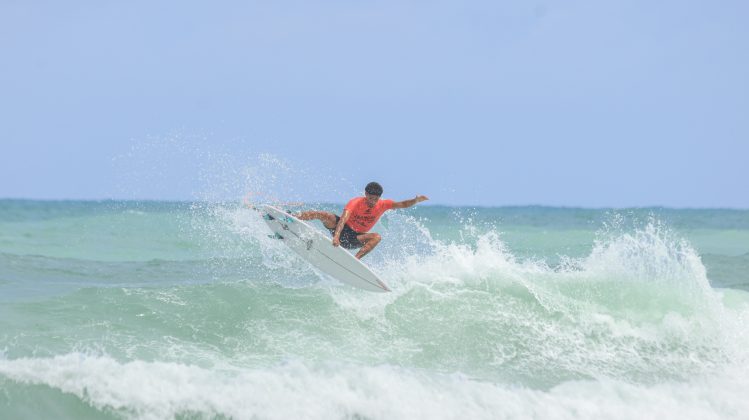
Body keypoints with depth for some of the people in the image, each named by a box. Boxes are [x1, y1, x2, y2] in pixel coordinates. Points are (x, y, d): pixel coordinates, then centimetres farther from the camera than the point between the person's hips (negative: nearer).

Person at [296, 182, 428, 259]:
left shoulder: (383, 205, -8)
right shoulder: (356, 202, -23)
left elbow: (403, 204, -4)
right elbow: (344, 218, -38)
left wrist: (416, 200, -26)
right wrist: (336, 236, -54)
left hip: (355, 238, 3)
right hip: (341, 229, -3)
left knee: (377, 237, -24)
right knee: (325, 215, -28)